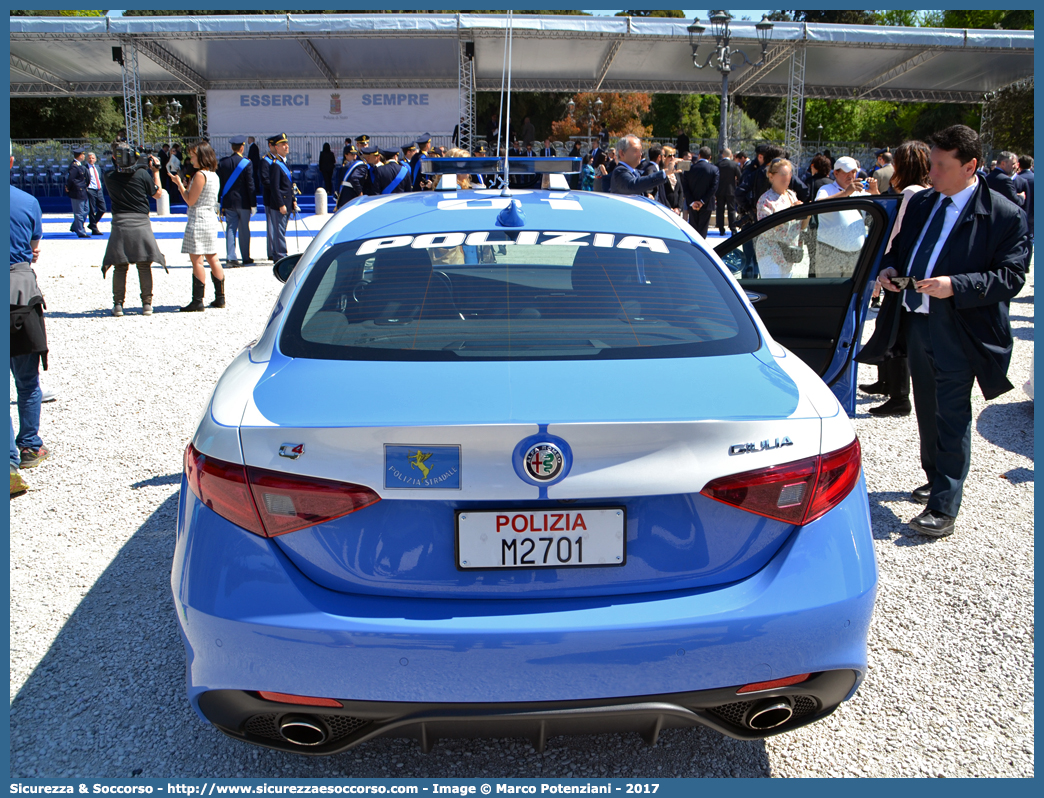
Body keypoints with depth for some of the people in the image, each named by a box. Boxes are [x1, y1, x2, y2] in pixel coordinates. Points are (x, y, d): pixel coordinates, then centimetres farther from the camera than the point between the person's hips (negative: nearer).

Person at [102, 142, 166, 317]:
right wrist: (156, 171, 16)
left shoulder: (109, 177, -2)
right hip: (141, 223, -1)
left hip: (120, 223, 1)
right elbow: (157, 194, 8)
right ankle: (146, 304, 8)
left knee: (120, 267, 7)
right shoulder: (143, 174, -5)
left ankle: (118, 304, 8)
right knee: (144, 266, 7)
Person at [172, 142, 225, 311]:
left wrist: (179, 183, -3)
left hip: (198, 221, -9)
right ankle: (220, 298, 15)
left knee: (197, 260, -6)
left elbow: (190, 201, -13)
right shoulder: (214, 175, 12)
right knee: (212, 259, 12)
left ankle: (197, 301, -5)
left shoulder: (200, 175, -14)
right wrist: (185, 186, 17)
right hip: (211, 219, 9)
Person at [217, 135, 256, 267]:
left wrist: (220, 202, 9)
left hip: (228, 202, 3)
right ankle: (246, 258, 13)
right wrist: (253, 203, -5)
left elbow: (219, 183, 4)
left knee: (230, 229, 5)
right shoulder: (246, 163, -8)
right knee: (244, 230, 6)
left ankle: (230, 257, -3)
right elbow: (250, 185, -9)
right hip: (243, 202, -3)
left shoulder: (222, 162, 3)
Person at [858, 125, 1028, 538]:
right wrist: (889, 268, 1)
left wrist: (956, 285, -24)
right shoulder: (920, 203, 12)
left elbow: (1011, 277, -12)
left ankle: (944, 508, 3)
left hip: (957, 331, -6)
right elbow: (899, 247, 23)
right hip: (916, 320, 7)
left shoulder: (1005, 216, -8)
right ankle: (936, 480, 37)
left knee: (952, 418, -4)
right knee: (927, 410, 18)